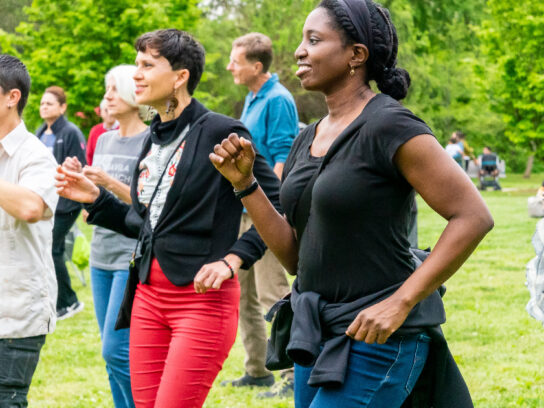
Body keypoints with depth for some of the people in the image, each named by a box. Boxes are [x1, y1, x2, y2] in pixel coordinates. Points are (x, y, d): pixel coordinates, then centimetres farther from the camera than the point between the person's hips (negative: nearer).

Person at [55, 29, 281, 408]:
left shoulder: (220, 132, -10)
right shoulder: (154, 138, 13)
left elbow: (277, 206, -11)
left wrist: (232, 260, -16)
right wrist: (95, 199, 11)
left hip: (203, 296, -8)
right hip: (149, 294, 8)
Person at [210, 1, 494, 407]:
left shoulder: (390, 125, -14)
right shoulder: (307, 141, 11)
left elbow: (473, 217, -18)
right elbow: (293, 255, 11)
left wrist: (400, 302, -22)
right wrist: (244, 181, 2)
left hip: (376, 338, -8)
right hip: (318, 334, 9)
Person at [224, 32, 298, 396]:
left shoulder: (277, 101, -14)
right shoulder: (252, 99, 14)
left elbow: (283, 159, -19)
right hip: (245, 209, 10)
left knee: (273, 293, -9)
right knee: (242, 291, 13)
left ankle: (296, 375, -4)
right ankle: (257, 370, 22)